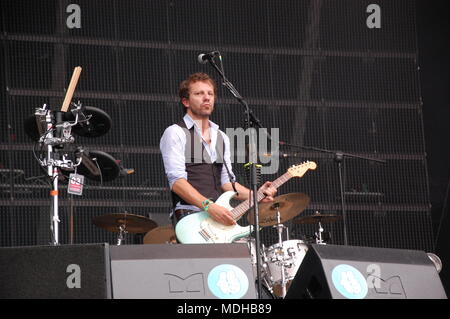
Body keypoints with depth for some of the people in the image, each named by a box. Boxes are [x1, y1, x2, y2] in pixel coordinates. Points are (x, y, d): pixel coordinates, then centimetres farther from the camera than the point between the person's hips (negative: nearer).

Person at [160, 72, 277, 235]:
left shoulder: (222, 138, 23)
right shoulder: (175, 134, 0)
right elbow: (176, 180, -10)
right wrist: (209, 206, -20)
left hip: (221, 218, 6)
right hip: (190, 217, -6)